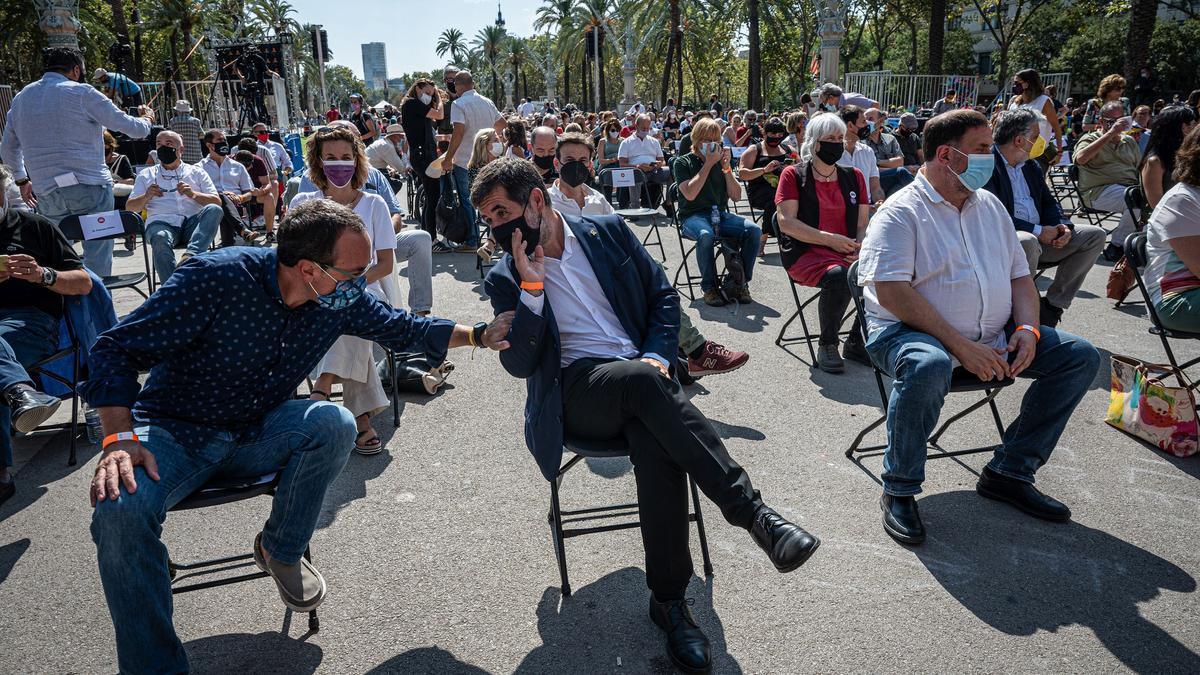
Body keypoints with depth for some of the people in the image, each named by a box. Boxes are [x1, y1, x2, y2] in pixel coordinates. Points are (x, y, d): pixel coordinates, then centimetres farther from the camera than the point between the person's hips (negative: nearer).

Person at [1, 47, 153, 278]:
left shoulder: (21, 97, 17)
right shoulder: (82, 93, -3)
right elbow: (135, 129, -2)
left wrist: (21, 180, 40)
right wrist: (147, 119, 20)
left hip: (45, 192, 6)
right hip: (89, 187, -6)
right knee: (97, 259, -4)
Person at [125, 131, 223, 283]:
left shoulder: (196, 172, 23)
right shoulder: (146, 174, 26)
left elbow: (217, 202, 11)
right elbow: (130, 207, 20)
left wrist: (193, 194, -7)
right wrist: (146, 197, -1)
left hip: (193, 222, 1)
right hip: (162, 221, 0)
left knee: (214, 210, -31)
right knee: (161, 238, -37)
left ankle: (191, 255, -47)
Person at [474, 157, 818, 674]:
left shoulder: (607, 232, 10)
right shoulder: (504, 279, 6)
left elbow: (664, 297, 13)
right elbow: (519, 364, -3)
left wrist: (657, 357, -4)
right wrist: (531, 289, -14)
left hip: (640, 377, 2)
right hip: (575, 393, -1)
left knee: (657, 445, -34)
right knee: (641, 379, -36)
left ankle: (668, 598, -20)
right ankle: (751, 511, -34)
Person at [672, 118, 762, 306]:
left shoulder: (720, 162, 16)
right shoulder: (683, 162, 4)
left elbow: (736, 196, 8)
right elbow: (689, 194, -14)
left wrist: (726, 168, -4)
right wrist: (708, 164, -11)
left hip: (720, 215, 4)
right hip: (693, 216, -4)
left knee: (753, 230, -22)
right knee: (705, 235, -39)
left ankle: (739, 282, -11)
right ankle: (709, 287, -22)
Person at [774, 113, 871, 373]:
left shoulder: (854, 176, 16)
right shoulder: (794, 174, 3)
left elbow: (863, 224, 15)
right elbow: (786, 222, -8)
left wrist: (860, 249, -8)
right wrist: (831, 239, -14)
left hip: (848, 253, 5)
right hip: (804, 253, -4)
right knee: (837, 276, -36)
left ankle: (857, 342, -2)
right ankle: (827, 345, -13)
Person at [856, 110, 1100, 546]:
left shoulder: (989, 206, 15)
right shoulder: (901, 212, -9)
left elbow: (1019, 276, 17)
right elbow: (891, 292, -21)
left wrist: (1027, 328, -4)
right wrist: (960, 345, -25)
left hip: (992, 338, 8)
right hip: (913, 332, -7)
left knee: (1081, 357, -2)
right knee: (929, 366, -41)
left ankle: (1009, 472, 4)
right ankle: (899, 490, -18)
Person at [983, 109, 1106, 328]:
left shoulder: (1030, 166, 17)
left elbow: (1048, 202, 20)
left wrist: (1063, 226, -2)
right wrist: (1037, 231, -21)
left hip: (1040, 236, 9)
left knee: (1095, 235, 1)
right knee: (1028, 241, -40)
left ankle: (1052, 305, 0)